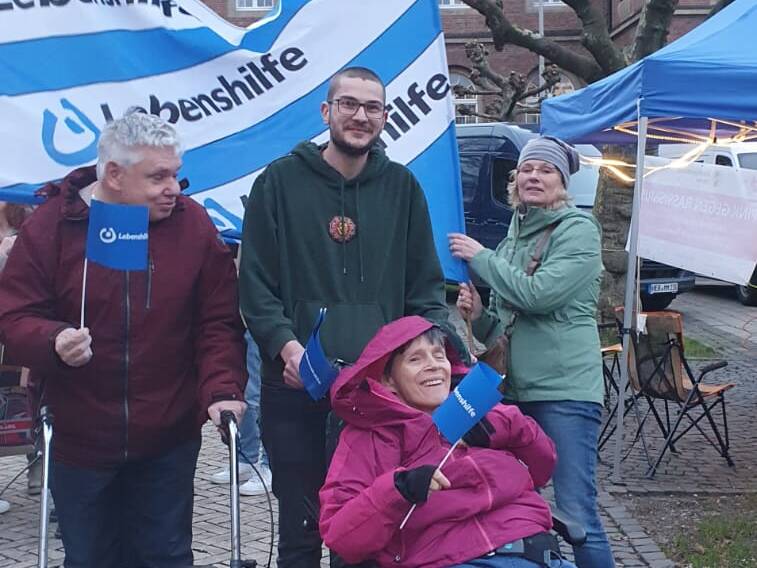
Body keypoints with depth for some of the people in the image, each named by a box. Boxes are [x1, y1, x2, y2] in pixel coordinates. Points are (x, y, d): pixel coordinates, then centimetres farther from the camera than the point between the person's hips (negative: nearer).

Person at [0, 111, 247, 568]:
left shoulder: (193, 224, -4)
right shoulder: (52, 226, -6)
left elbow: (219, 321, -3)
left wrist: (222, 389, -16)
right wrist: (53, 342, -26)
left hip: (169, 438, 0)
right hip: (80, 439, 0)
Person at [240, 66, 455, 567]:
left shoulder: (402, 187, 9)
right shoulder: (281, 182, 2)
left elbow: (426, 285, 12)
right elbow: (256, 282, -1)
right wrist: (286, 345, -16)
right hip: (298, 385, -2)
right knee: (302, 526, 8)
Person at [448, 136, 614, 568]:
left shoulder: (579, 229, -4)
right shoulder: (512, 239, 16)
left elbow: (539, 294, -19)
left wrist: (480, 257, -8)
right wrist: (478, 315, -1)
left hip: (566, 391, -7)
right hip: (515, 390, 7)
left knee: (577, 513, -9)